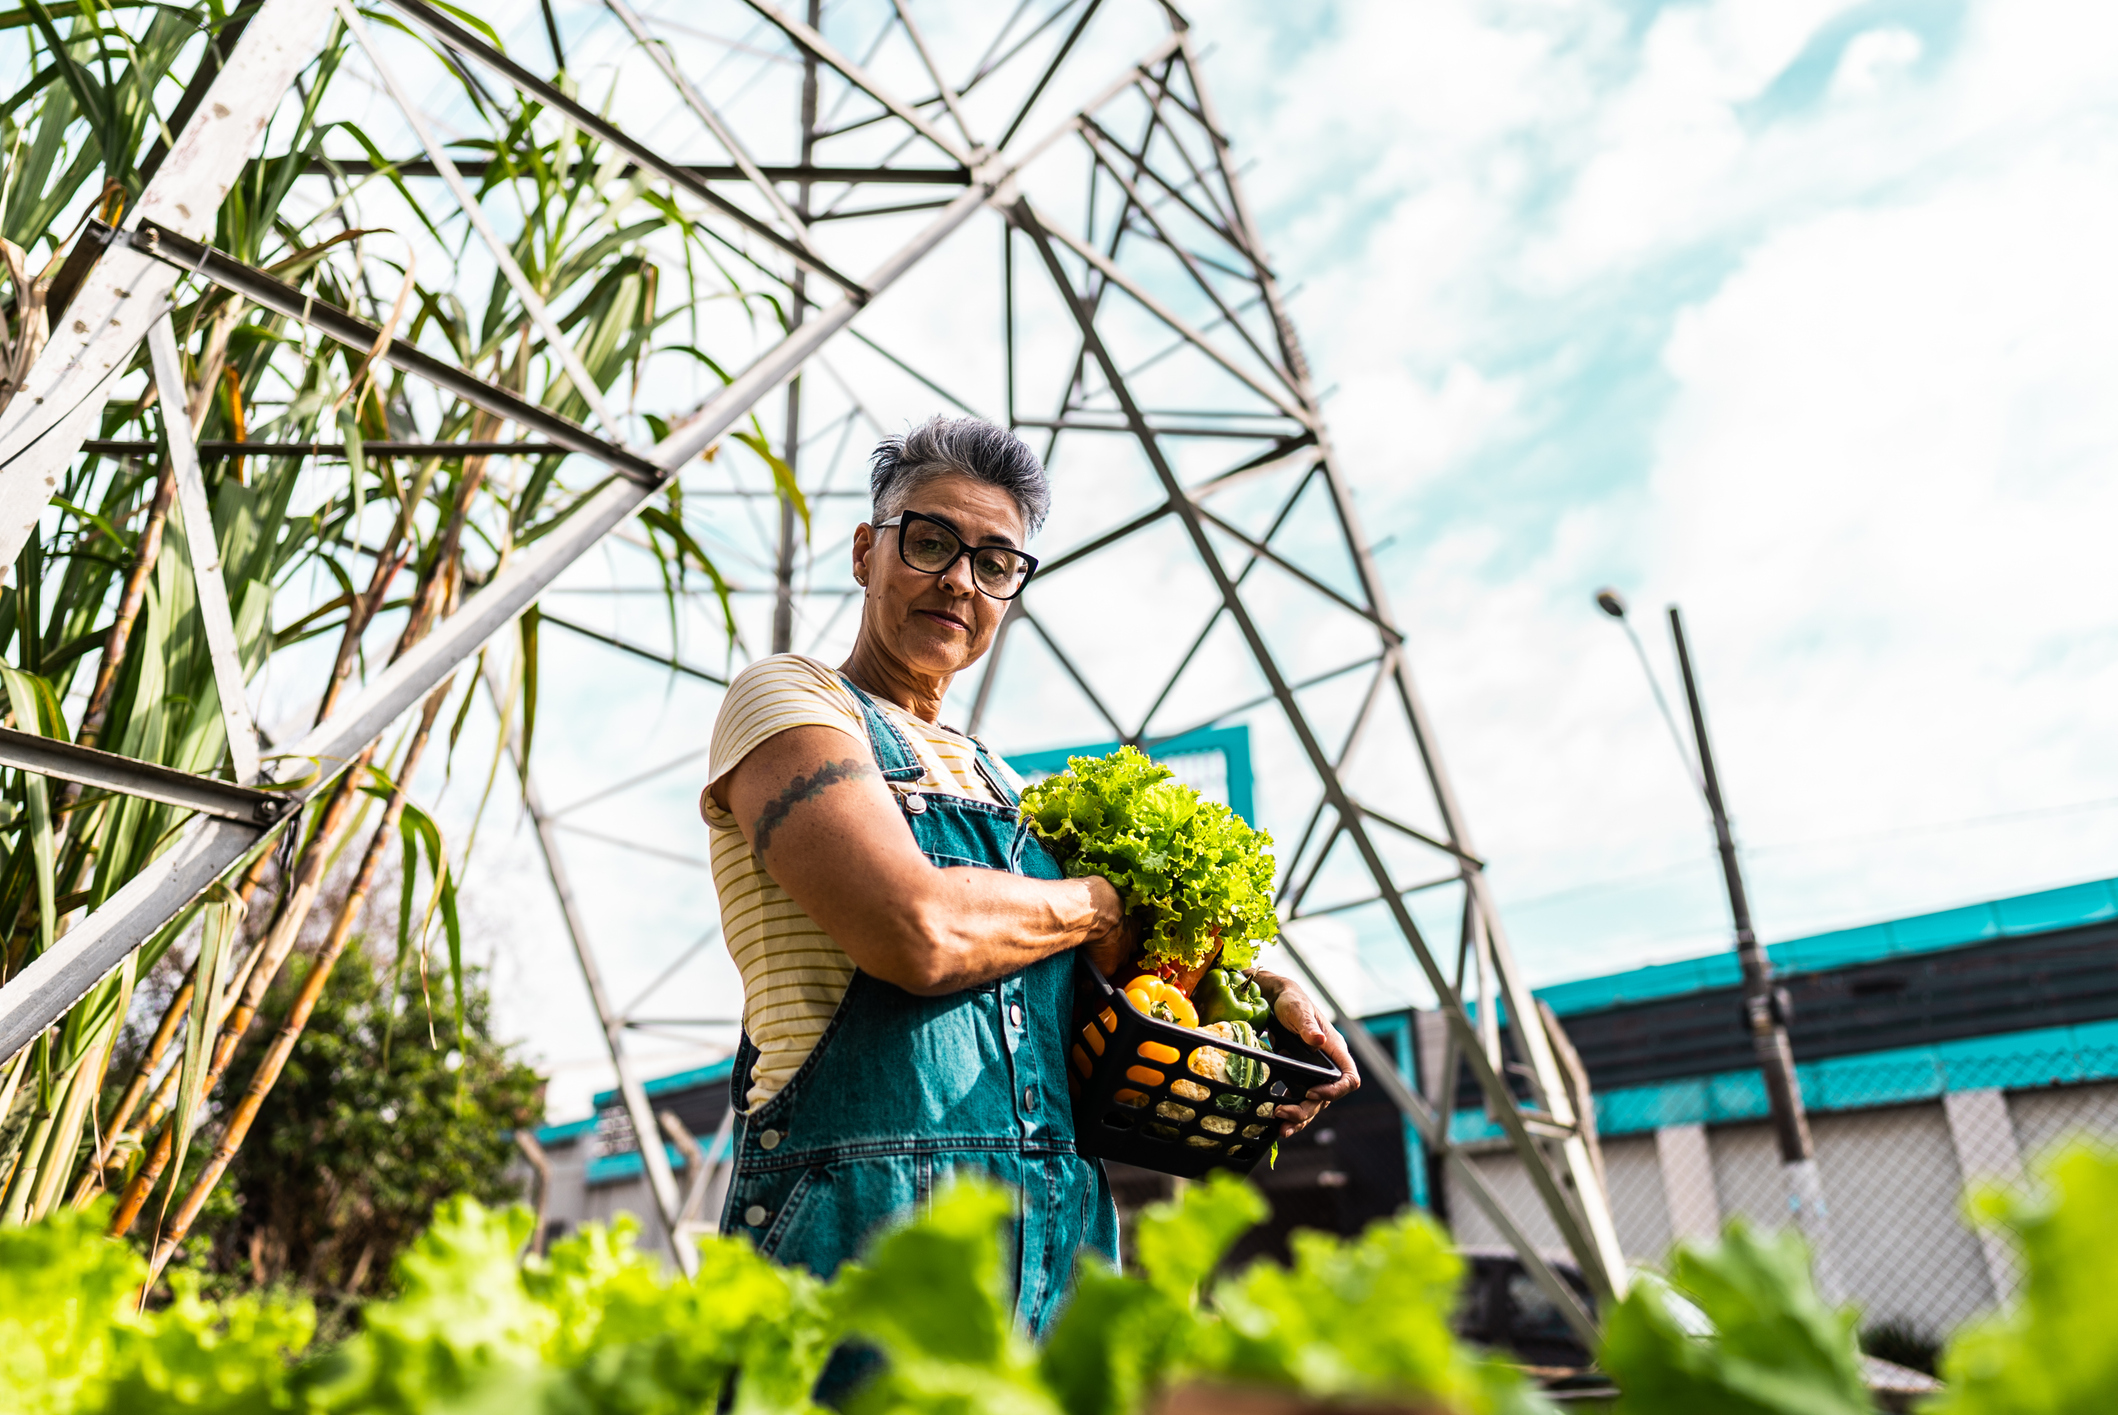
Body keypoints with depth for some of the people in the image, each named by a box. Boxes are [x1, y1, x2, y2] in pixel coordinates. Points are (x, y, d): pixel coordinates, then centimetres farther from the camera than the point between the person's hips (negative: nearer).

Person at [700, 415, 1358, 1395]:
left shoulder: (996, 783, 20)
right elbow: (918, 934, -19)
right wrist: (1094, 904, -1)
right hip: (867, 1228, -6)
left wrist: (1271, 987, 13)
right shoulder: (787, 701, -3)